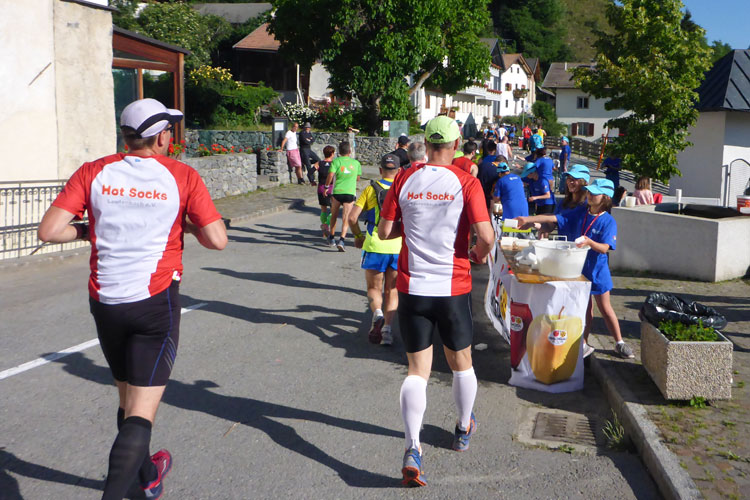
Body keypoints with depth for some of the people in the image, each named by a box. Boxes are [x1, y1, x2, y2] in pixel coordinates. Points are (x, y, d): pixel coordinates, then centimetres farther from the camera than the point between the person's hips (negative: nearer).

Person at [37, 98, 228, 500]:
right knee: (141, 413, -2)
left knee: (127, 399, 22)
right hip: (156, 301, -4)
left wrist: (88, 230, 11)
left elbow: (49, 231, -7)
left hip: (104, 300, 4)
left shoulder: (94, 173, 0)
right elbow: (217, 240, -8)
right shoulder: (182, 176, -5)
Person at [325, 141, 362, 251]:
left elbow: (330, 175, -13)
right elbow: (358, 178, 18)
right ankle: (341, 239, -19)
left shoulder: (336, 161, -2)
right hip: (350, 192, 0)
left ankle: (331, 238, 28)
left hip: (337, 191, 0)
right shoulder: (356, 162, 7)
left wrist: (326, 187, 0)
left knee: (334, 215, 18)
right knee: (346, 218, -2)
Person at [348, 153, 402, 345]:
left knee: (374, 288, 13)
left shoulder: (371, 189, 2)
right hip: (399, 247, 1)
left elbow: (352, 217, -4)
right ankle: (387, 328, 3)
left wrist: (358, 236, 12)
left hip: (375, 245, -1)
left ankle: (378, 314, -15)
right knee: (391, 291, 14)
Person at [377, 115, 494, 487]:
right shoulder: (466, 183, -9)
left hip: (412, 286, 1)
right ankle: (464, 430, 40)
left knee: (417, 369, 6)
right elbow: (486, 236, -17)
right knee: (461, 363, 20)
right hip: (453, 287, -1)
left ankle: (412, 449, -10)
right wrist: (478, 255, 5)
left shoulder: (404, 181, -2)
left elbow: (384, 232, 1)